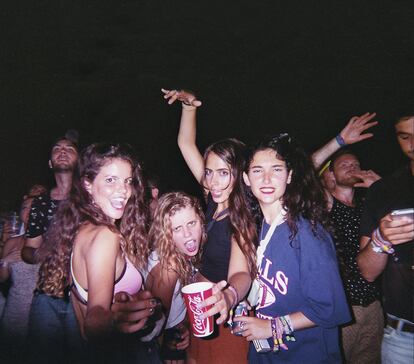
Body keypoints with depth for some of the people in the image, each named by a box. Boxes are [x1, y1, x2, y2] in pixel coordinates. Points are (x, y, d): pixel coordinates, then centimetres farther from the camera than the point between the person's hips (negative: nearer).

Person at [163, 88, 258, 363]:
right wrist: (189, 104, -8)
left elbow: (241, 273, -39)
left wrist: (228, 296, -60)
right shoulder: (214, 200, -6)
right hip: (198, 308, 6)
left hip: (225, 317, -6)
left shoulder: (242, 218, -23)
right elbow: (186, 144, 0)